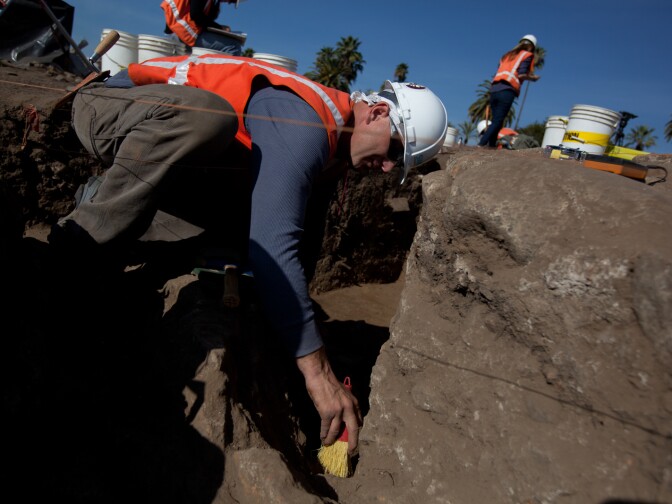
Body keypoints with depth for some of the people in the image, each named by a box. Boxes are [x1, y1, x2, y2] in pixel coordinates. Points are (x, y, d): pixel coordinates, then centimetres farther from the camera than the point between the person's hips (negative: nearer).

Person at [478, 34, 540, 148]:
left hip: (494, 89, 7)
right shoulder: (528, 55, 11)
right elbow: (521, 75, -3)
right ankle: (481, 145, -25)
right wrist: (533, 77, 15)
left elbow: (499, 73, 21)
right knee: (497, 121, -12)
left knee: (496, 121, 7)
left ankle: (491, 146, -3)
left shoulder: (507, 55, 30)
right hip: (507, 91, -6)